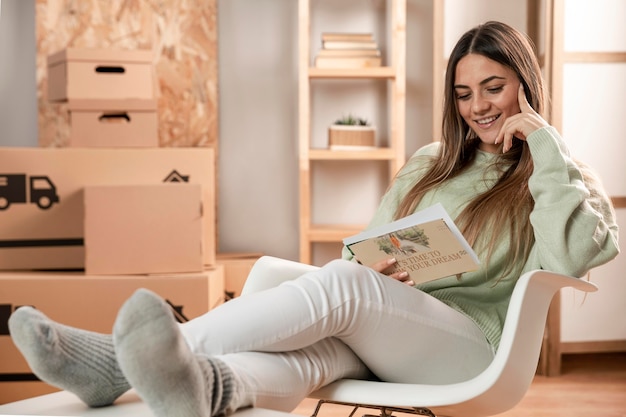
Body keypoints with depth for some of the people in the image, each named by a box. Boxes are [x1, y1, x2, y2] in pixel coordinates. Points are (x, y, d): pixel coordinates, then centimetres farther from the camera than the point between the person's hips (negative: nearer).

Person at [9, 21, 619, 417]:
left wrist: (545, 142, -7)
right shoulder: (429, 165, 26)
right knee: (310, 351, -33)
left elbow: (569, 258, -12)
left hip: (471, 343, -4)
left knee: (341, 283, -34)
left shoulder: (561, 178, 11)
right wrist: (375, 270, -3)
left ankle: (120, 359, -48)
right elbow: (366, 249, 22)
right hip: (382, 332, 5)